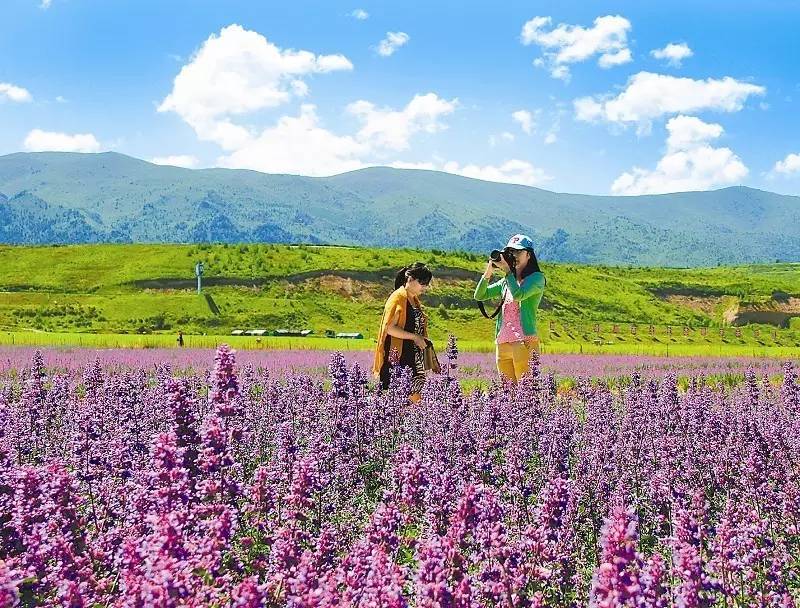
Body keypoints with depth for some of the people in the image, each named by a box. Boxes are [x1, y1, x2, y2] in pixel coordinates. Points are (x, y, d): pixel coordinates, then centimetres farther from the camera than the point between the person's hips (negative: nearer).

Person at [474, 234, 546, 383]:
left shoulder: (537, 278, 1)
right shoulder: (505, 281, 19)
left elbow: (518, 295, -17)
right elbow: (479, 296, 14)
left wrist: (507, 271, -8)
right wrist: (488, 273, 1)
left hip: (525, 342, -6)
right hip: (502, 344, 6)